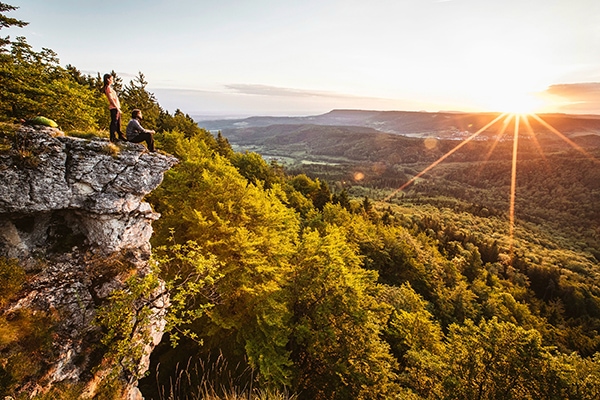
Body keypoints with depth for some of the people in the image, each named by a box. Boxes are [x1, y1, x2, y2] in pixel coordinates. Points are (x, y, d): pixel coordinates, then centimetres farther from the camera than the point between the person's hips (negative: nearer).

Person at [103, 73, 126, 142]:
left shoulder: (109, 87, 20)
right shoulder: (108, 88, -10)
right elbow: (111, 99, -17)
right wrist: (117, 108, -19)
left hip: (116, 107, 10)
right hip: (114, 108, -10)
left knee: (118, 123, 15)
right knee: (114, 122, -8)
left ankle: (120, 136, 23)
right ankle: (113, 138, -7)